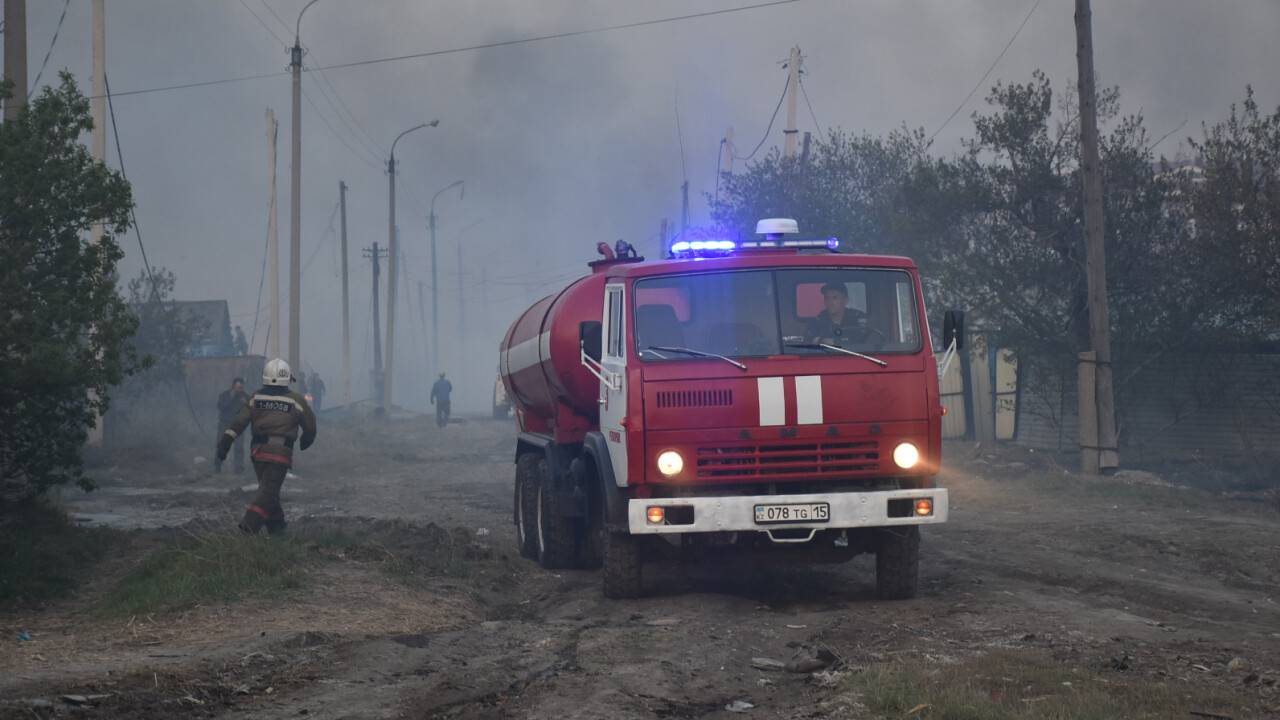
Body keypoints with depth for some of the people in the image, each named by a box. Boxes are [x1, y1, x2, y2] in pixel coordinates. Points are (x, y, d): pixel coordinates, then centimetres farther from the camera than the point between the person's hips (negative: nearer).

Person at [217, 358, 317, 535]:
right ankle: (250, 524, -19)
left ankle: (276, 524, 25)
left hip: (258, 450, 4)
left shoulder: (255, 398, 6)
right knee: (269, 490, -5)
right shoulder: (296, 401, -1)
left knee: (268, 488, 18)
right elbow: (310, 425, 9)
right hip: (280, 452, -4)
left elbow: (239, 422, 0)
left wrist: (225, 441, -1)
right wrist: (306, 441, 29)